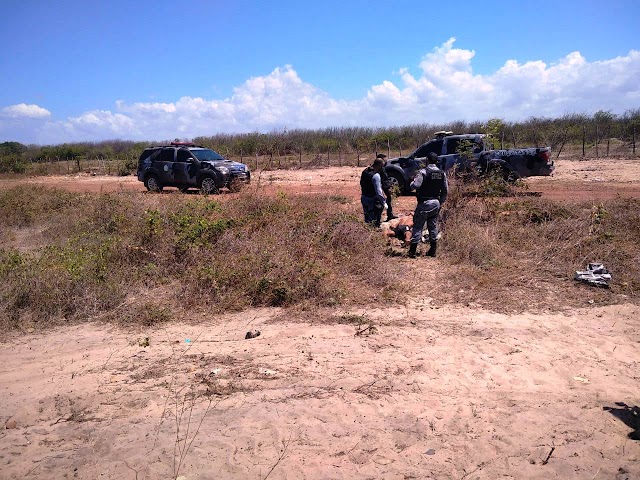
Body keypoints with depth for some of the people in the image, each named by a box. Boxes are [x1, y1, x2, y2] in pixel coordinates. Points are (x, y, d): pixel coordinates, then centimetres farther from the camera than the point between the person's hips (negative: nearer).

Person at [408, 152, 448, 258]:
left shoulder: (424, 172, -13)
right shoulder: (442, 174, 5)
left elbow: (414, 185, -21)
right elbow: (445, 190, 8)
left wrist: (413, 182, 2)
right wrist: (441, 202, 19)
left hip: (424, 203, -5)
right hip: (436, 203, 5)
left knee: (418, 226, 0)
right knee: (433, 226, 14)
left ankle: (412, 251, 0)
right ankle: (433, 251, 18)